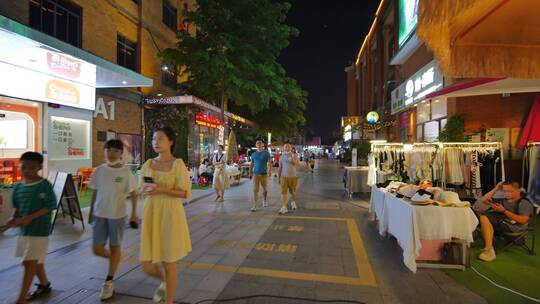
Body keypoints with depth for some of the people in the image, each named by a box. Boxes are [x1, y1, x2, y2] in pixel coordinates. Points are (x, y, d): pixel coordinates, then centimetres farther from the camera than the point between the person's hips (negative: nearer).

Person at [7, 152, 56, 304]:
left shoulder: (45, 185, -15)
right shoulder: (18, 186, 4)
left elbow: (50, 206, -16)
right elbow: (18, 207, 13)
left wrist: (29, 218, -22)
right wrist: (14, 219, -6)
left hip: (39, 230, -7)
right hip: (23, 229, 7)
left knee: (30, 264, -3)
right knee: (35, 261, 20)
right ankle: (44, 284, 40)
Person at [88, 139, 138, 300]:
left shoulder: (126, 172, -8)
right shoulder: (99, 171, 1)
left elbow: (133, 194, -3)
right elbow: (95, 193, 10)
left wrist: (134, 213, -6)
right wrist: (91, 211, 13)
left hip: (118, 215, -3)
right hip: (99, 214, 3)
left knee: (115, 247, 8)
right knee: (97, 249, 5)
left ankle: (108, 283, 23)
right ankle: (113, 259, 38)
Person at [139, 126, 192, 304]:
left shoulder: (178, 164, -7)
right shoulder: (148, 164, 7)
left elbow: (186, 193, -11)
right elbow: (143, 190, 15)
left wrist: (162, 189, -23)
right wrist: (147, 190, -8)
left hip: (170, 215, -4)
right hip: (150, 215, 5)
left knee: (169, 263, 8)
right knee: (147, 266, 9)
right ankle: (164, 281, 43)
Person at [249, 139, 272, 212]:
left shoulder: (266, 153, -1)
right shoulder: (253, 154, 7)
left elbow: (269, 163, -8)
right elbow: (251, 164, 14)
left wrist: (270, 171, -21)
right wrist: (250, 173, 10)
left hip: (264, 174, -1)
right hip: (255, 174, 1)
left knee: (265, 189, 12)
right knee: (255, 190, -5)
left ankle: (264, 201, 38)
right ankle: (254, 206, -3)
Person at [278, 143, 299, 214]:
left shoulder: (294, 155, -2)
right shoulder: (282, 157, 4)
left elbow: (298, 163, -20)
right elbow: (280, 168, 9)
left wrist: (291, 157, -31)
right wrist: (279, 177, 10)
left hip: (293, 177, -1)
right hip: (284, 177, 1)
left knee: (293, 192, 12)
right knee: (283, 192, -7)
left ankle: (293, 202, 40)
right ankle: (284, 207, -5)